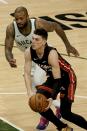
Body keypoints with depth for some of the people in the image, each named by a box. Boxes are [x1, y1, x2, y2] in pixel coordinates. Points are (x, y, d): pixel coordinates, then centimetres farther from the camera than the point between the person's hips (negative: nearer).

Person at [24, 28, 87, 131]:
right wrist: (30, 92, -26)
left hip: (67, 78, -7)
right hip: (52, 78, 7)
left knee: (65, 113, -11)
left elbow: (58, 80, -32)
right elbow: (27, 73, -12)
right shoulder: (29, 53, -17)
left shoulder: (51, 54, -34)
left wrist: (52, 98, -42)